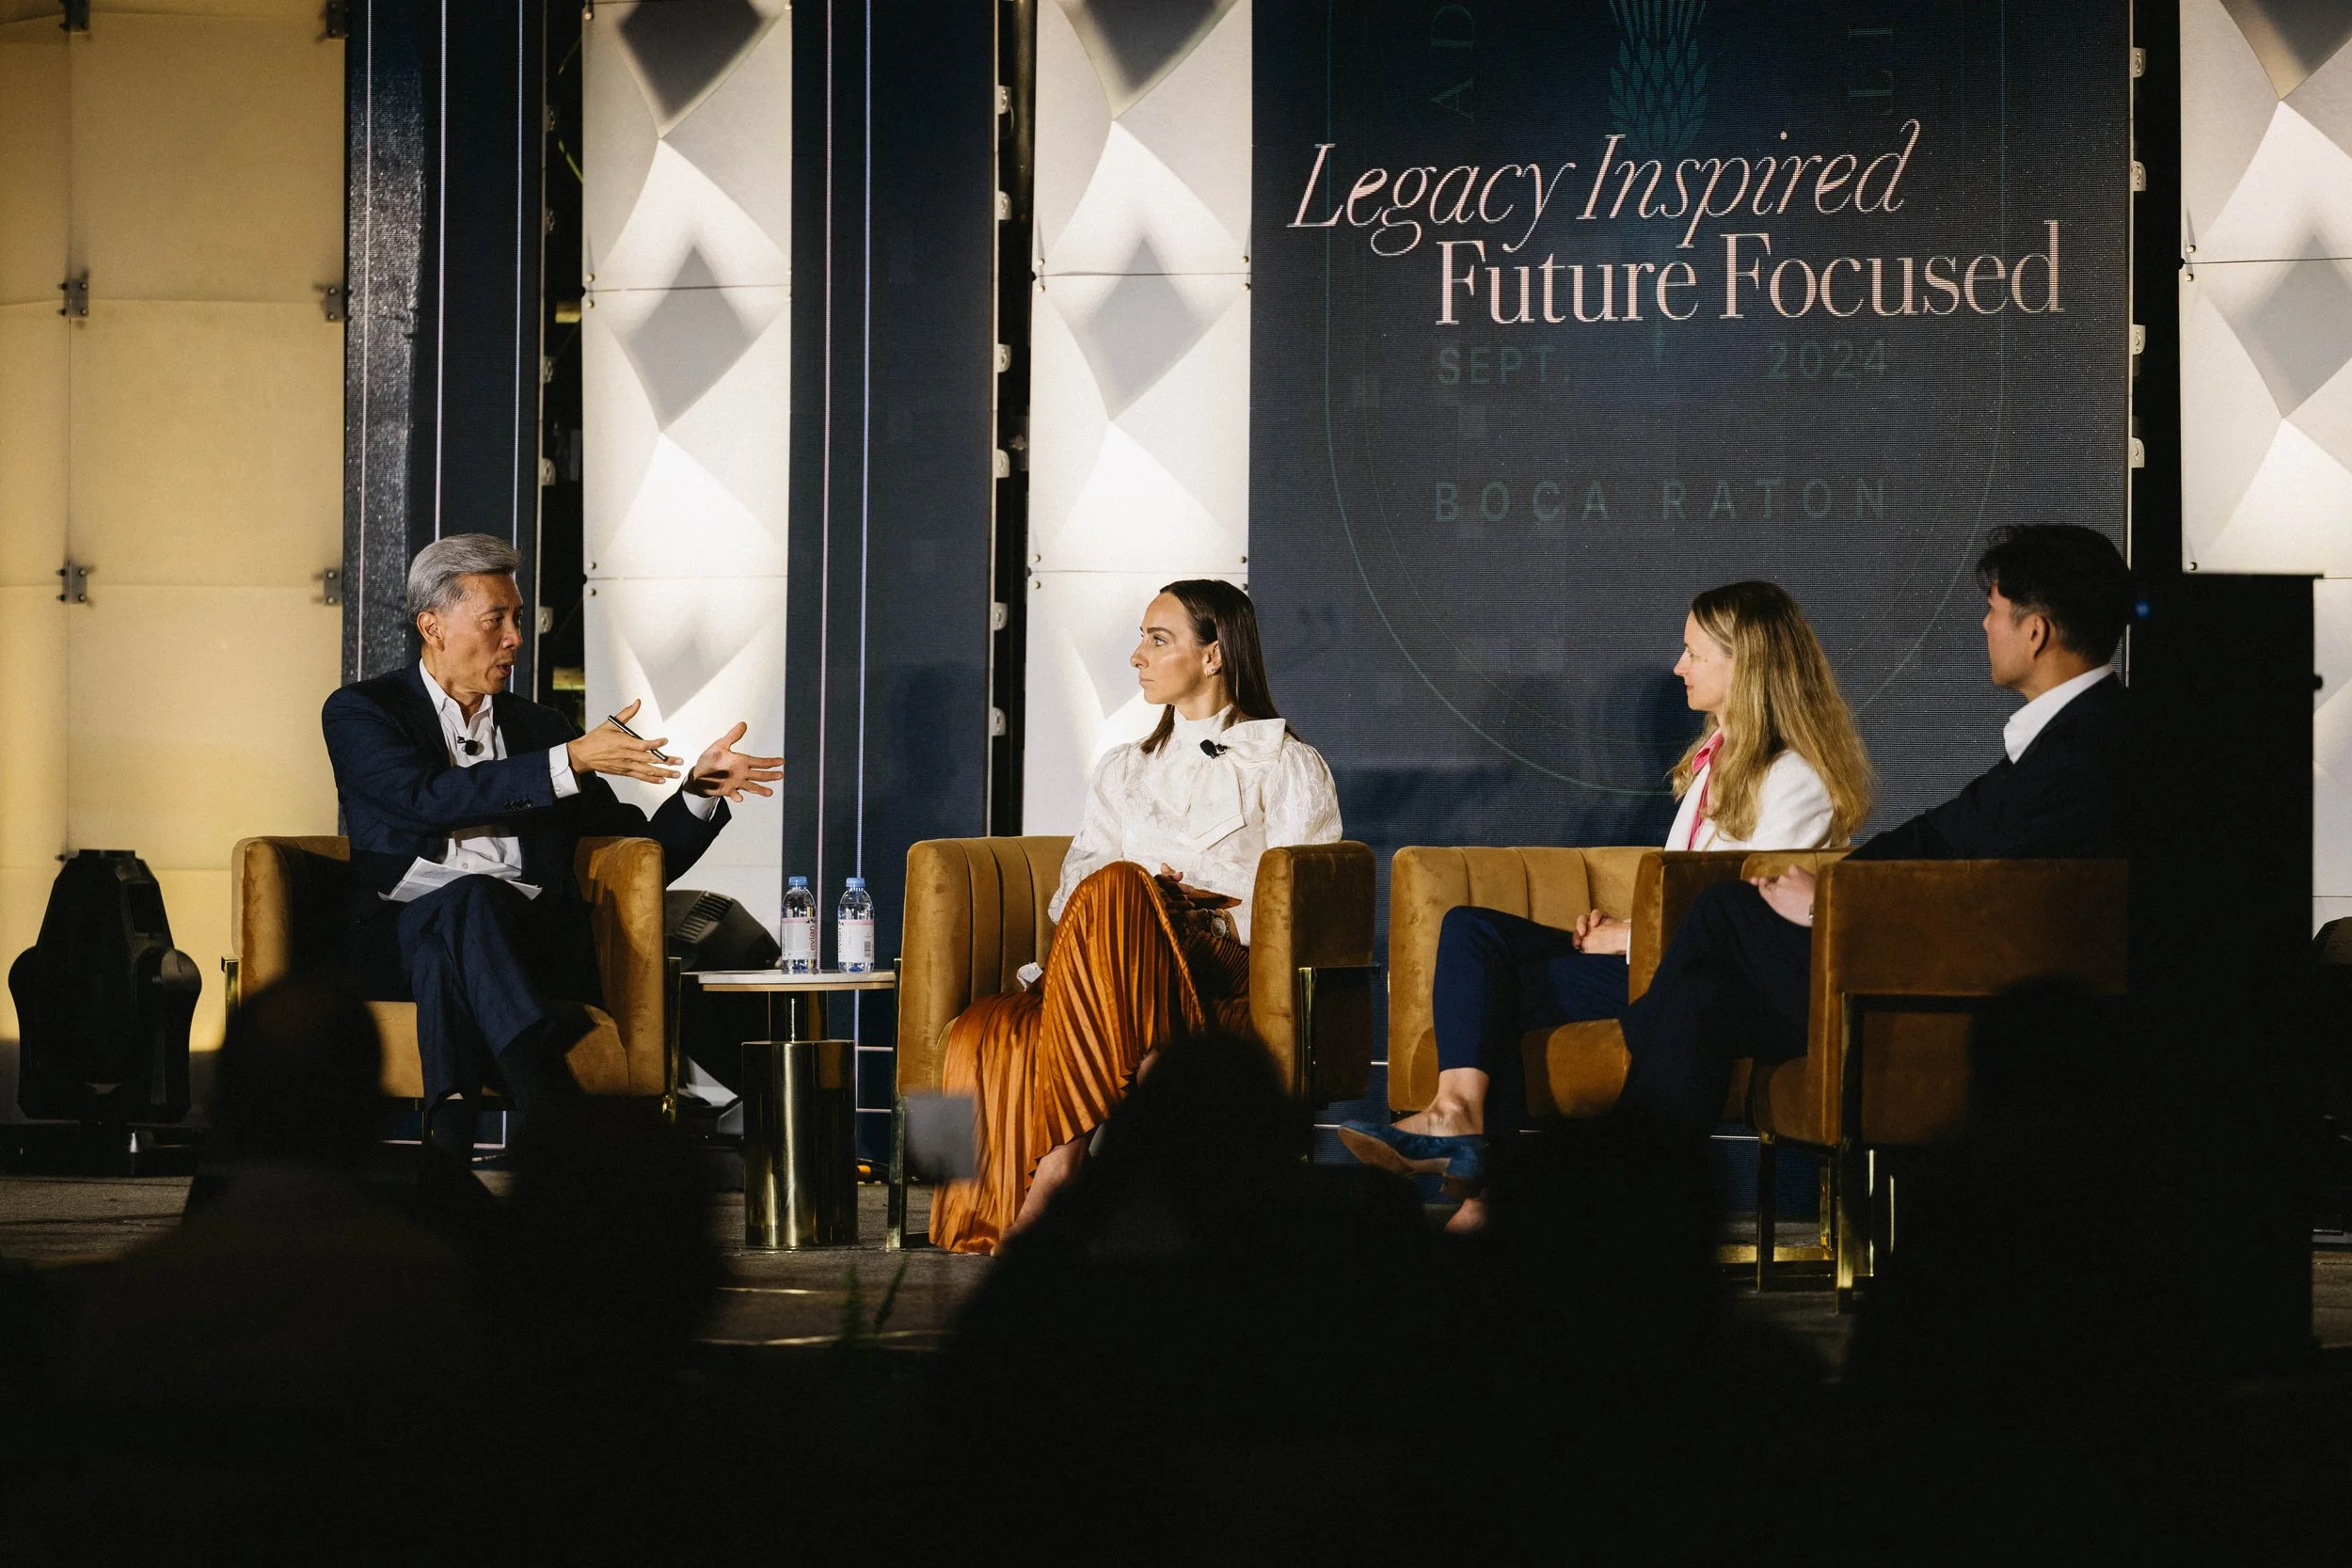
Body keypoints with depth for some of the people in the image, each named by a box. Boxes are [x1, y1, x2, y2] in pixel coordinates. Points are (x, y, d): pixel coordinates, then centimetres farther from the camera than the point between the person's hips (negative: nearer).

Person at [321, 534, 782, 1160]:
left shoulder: (541, 726, 25)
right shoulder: (360, 712, 12)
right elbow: (431, 799, -10)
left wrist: (700, 791, 4)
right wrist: (571, 761, -15)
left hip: (527, 939, 2)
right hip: (398, 937, -2)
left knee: (445, 960, -35)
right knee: (469, 898, -38)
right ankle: (562, 1130, -55)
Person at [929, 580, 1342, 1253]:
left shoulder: (1288, 767, 14)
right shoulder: (1125, 769, 30)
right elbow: (1074, 881, 17)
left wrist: (1201, 897, -11)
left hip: (1225, 983, -4)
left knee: (1116, 888, -38)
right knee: (982, 1034, -31)